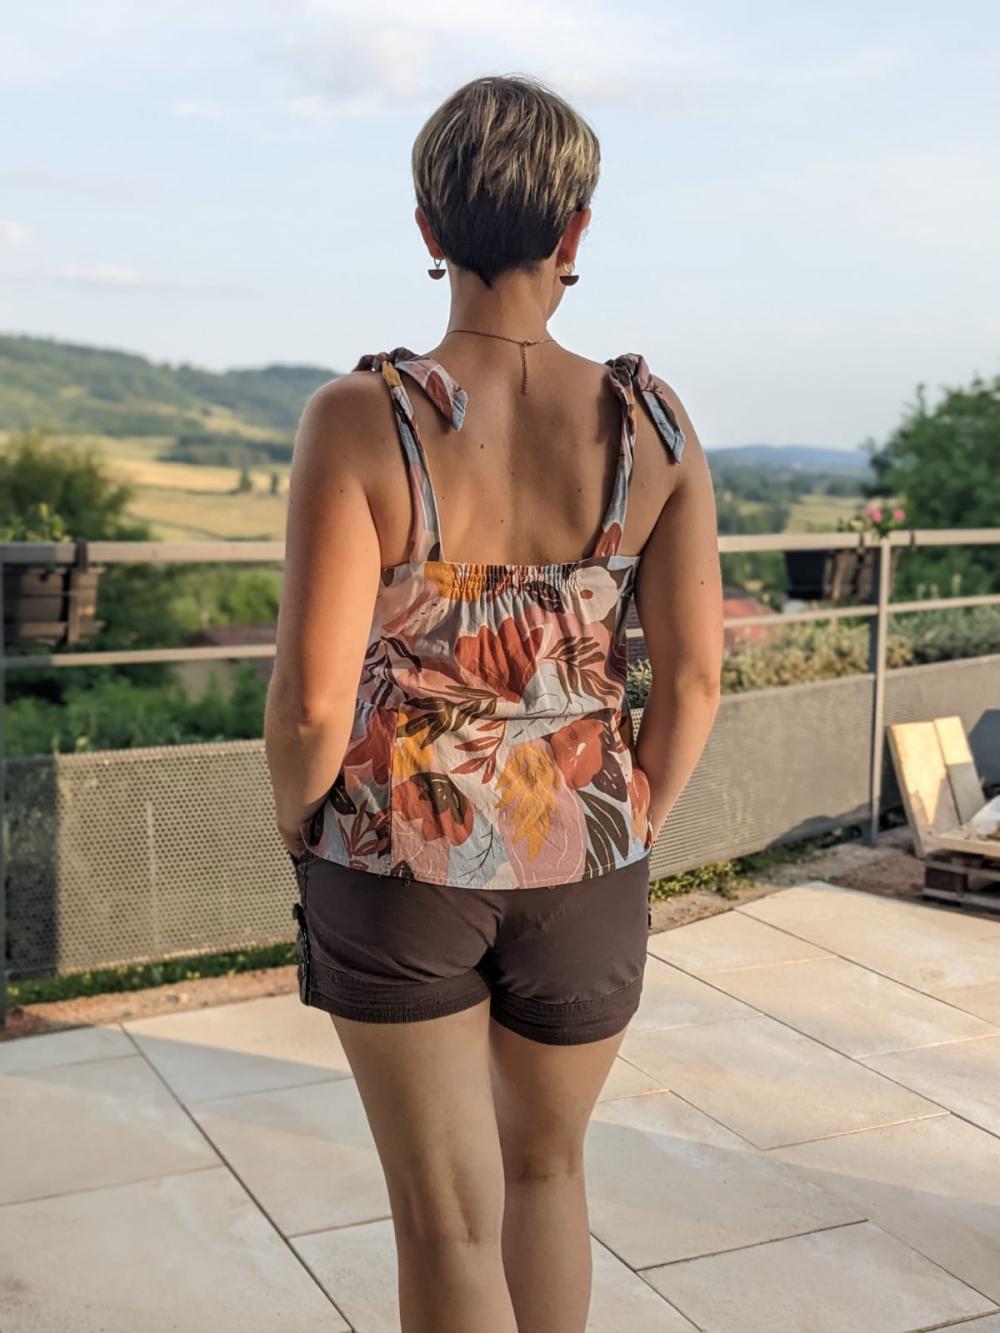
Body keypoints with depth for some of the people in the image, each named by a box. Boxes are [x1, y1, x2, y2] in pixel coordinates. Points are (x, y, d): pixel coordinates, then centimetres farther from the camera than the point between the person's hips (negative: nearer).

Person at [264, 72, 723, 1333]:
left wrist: (299, 827, 2)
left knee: (448, 1212, 13)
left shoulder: (360, 418, -16)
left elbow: (314, 694, -18)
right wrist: (630, 827, 10)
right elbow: (694, 675, -6)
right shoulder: (651, 422, -9)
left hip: (397, 864, -2)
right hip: (583, 870, 3)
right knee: (547, 1165, 27)